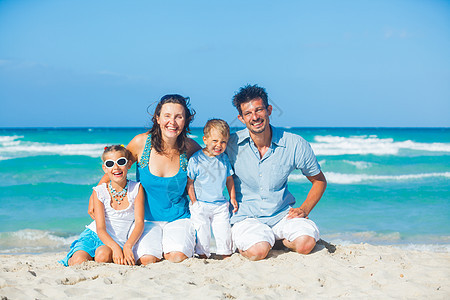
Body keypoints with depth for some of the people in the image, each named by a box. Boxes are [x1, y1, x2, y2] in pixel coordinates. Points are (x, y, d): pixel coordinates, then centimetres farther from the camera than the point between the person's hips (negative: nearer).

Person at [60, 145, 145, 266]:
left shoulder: (136, 188, -6)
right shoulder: (99, 191, -6)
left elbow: (139, 222, -12)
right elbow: (100, 229, -13)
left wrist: (127, 246, -30)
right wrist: (115, 247, -32)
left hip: (119, 241, -1)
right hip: (93, 234, 1)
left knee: (103, 255, -34)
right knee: (79, 261, -27)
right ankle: (71, 259, 8)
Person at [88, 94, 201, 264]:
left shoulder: (189, 147, -8)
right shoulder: (141, 142, -11)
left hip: (179, 217, 0)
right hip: (147, 218, 0)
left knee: (177, 258, -26)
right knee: (147, 260, -24)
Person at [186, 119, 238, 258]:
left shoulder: (224, 159, 2)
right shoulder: (196, 159, -11)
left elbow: (229, 179, 14)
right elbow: (189, 182, -6)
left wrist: (233, 198, 10)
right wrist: (194, 202, -9)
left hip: (220, 205, 3)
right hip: (201, 205, -3)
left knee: (224, 231, 5)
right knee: (202, 232, 0)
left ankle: (226, 254, 22)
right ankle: (203, 255, 15)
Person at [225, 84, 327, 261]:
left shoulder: (295, 145, -5)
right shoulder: (231, 145, -8)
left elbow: (319, 181, 9)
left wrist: (304, 209, -5)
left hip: (282, 215, 2)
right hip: (246, 217, -1)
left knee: (305, 243, -28)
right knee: (258, 251, -32)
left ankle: (282, 241, 7)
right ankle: (241, 242, 5)